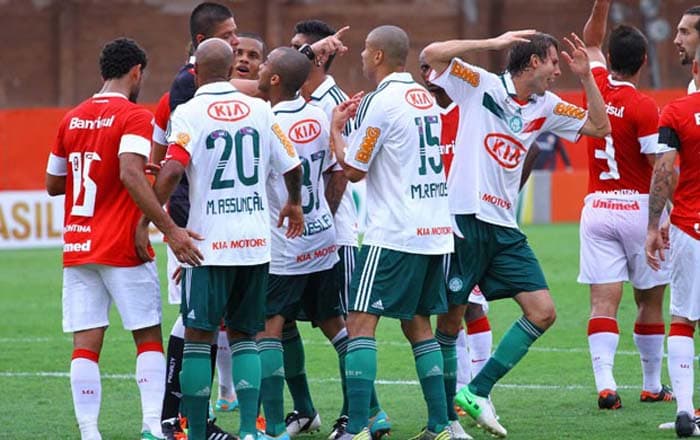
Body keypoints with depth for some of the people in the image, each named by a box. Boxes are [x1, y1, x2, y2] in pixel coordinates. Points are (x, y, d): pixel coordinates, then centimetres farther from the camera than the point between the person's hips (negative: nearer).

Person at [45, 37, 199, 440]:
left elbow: (53, 184, 17)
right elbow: (131, 174, -23)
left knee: (86, 344, 1)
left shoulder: (72, 119, 10)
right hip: (122, 248, -5)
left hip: (77, 247, 5)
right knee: (149, 338, 5)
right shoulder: (135, 117, -8)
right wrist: (169, 229, -25)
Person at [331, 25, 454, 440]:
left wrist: (337, 129, 9)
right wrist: (359, 120, 22)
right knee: (418, 323, 15)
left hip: (394, 234, -8)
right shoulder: (426, 98, 13)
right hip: (436, 231, 8)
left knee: (361, 321, -7)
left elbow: (353, 169, -7)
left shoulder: (381, 102, -11)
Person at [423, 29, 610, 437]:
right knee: (450, 319, -2)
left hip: (504, 227, 7)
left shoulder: (546, 107, 14)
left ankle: (477, 391, 4)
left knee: (543, 312, -2)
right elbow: (433, 54, -15)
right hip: (464, 219, -7)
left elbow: (599, 127, 17)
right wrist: (494, 43, -17)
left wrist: (585, 76, 6)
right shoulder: (480, 86, -3)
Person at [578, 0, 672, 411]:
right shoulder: (643, 107, -14)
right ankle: (653, 385, 19)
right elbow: (662, 170, -15)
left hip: (597, 208, 4)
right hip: (639, 208, -4)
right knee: (650, 300, 11)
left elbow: (592, 40, 21)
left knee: (604, 300, -4)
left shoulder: (597, 89, 1)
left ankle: (605, 382, -19)